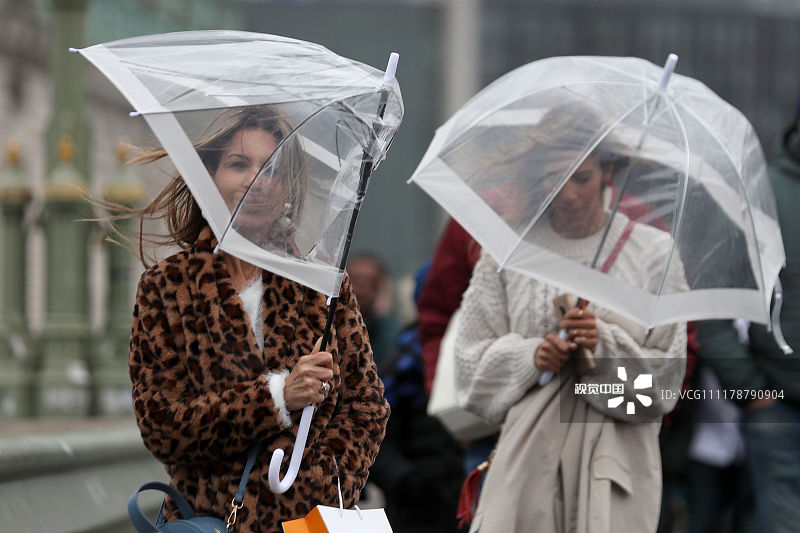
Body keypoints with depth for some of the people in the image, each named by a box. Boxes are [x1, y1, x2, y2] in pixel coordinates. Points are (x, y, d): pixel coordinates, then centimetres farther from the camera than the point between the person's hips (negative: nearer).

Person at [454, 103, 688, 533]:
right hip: (530, 449, 1)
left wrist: (605, 344, -13)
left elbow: (667, 373, 3)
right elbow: (470, 360, 9)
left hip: (616, 451, -1)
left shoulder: (653, 252, 5)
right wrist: (529, 355, -8)